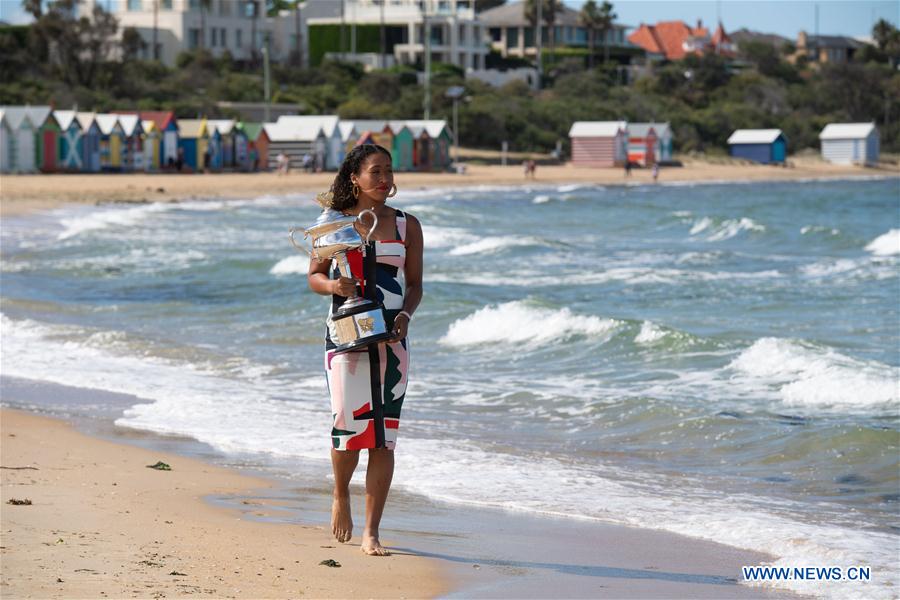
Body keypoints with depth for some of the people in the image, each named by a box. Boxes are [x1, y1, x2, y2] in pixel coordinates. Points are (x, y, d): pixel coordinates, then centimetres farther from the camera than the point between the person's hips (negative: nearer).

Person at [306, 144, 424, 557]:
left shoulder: (406, 226, 7)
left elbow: (414, 284, 10)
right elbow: (314, 275, 7)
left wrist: (405, 315, -9)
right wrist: (332, 285, -15)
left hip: (390, 337, 2)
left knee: (384, 434, -1)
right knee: (348, 424, -11)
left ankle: (371, 533, 4)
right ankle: (340, 495, 22)